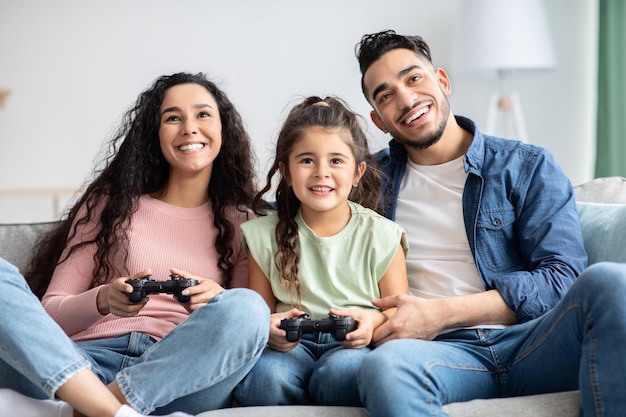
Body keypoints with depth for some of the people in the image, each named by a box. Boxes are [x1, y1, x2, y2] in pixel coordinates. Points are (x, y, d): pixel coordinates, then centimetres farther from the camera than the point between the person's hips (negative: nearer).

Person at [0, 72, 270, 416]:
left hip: (179, 375, 0)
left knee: (247, 308, -30)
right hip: (86, 359, 0)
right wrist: (103, 300, -10)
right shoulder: (111, 204, 19)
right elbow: (51, 311, 12)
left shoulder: (240, 222, 20)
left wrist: (218, 302, -11)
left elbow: (249, 320, 12)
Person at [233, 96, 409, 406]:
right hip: (291, 344, 1)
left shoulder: (380, 237, 2)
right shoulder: (265, 236, 6)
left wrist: (375, 321, -19)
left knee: (340, 372, -37)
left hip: (354, 345, -1)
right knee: (263, 376, -33)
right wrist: (269, 328, -13)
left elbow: (399, 316, 4)